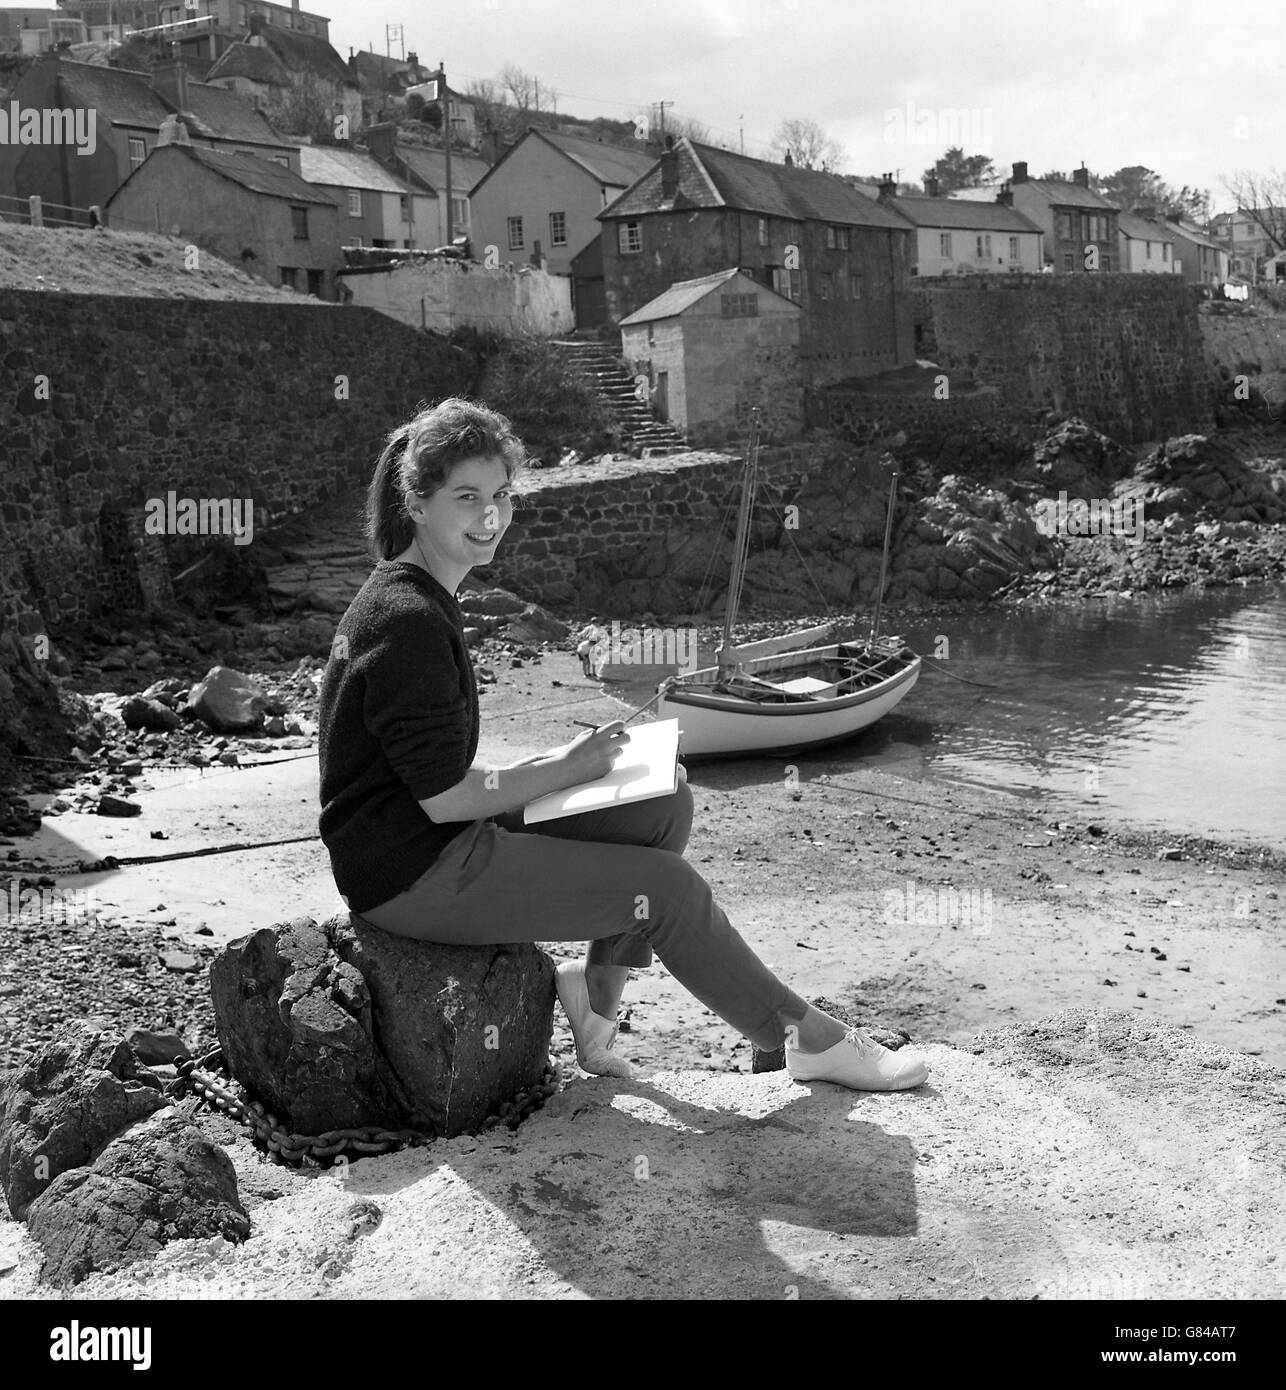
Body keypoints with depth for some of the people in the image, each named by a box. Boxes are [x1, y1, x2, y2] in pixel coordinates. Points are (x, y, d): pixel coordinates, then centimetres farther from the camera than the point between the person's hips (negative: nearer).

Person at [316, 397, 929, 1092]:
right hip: (411, 877, -10)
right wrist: (566, 766, -9)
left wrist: (551, 763, 3)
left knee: (664, 803, 4)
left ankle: (597, 988, 8)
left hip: (435, 846, 10)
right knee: (665, 885, -9)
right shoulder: (410, 623, -21)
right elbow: (444, 797, -22)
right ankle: (811, 1040, 9)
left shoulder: (410, 597, 12)